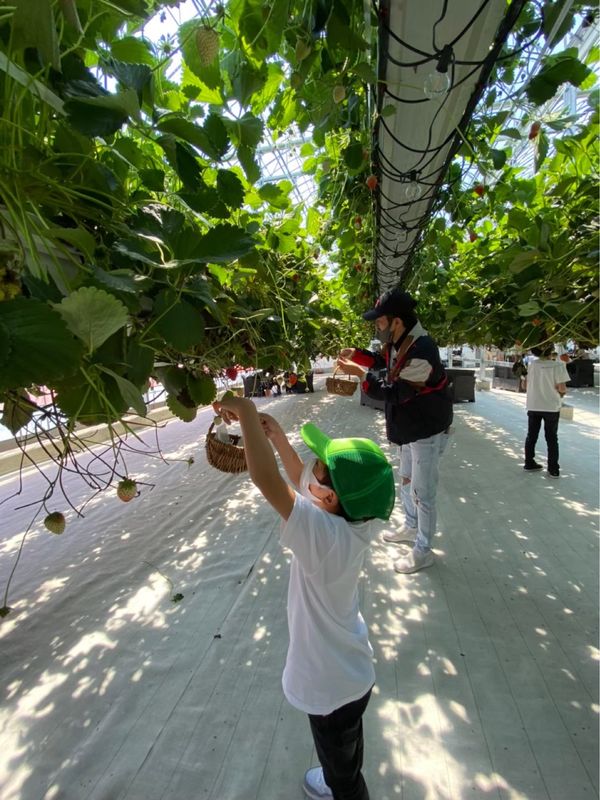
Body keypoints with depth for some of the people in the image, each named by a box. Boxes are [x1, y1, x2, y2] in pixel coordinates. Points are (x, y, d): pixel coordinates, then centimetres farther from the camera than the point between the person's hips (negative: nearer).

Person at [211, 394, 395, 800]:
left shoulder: (325, 535, -40)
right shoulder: (352, 516, -17)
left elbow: (267, 479, -48)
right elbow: (302, 481, -3)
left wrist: (246, 411, -38)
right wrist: (275, 432, -10)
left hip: (332, 684, -8)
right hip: (350, 671, 8)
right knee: (345, 752, 37)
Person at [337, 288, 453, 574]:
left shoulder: (421, 352, -31)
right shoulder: (401, 341, -1)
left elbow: (393, 392, -27)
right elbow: (386, 362, 20)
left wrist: (359, 373, -23)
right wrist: (356, 353, 6)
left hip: (427, 432, -10)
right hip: (411, 429, 10)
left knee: (423, 492, 3)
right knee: (407, 482, 25)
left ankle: (422, 551, 20)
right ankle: (411, 528, 46)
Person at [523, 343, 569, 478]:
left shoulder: (532, 364, -5)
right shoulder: (558, 365, -15)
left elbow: (526, 383, 2)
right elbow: (562, 388, -16)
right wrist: (562, 393, 5)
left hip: (533, 406, 3)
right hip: (551, 407, -3)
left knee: (531, 436, 16)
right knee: (552, 439, 9)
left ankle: (529, 464, 24)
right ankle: (553, 470, 13)